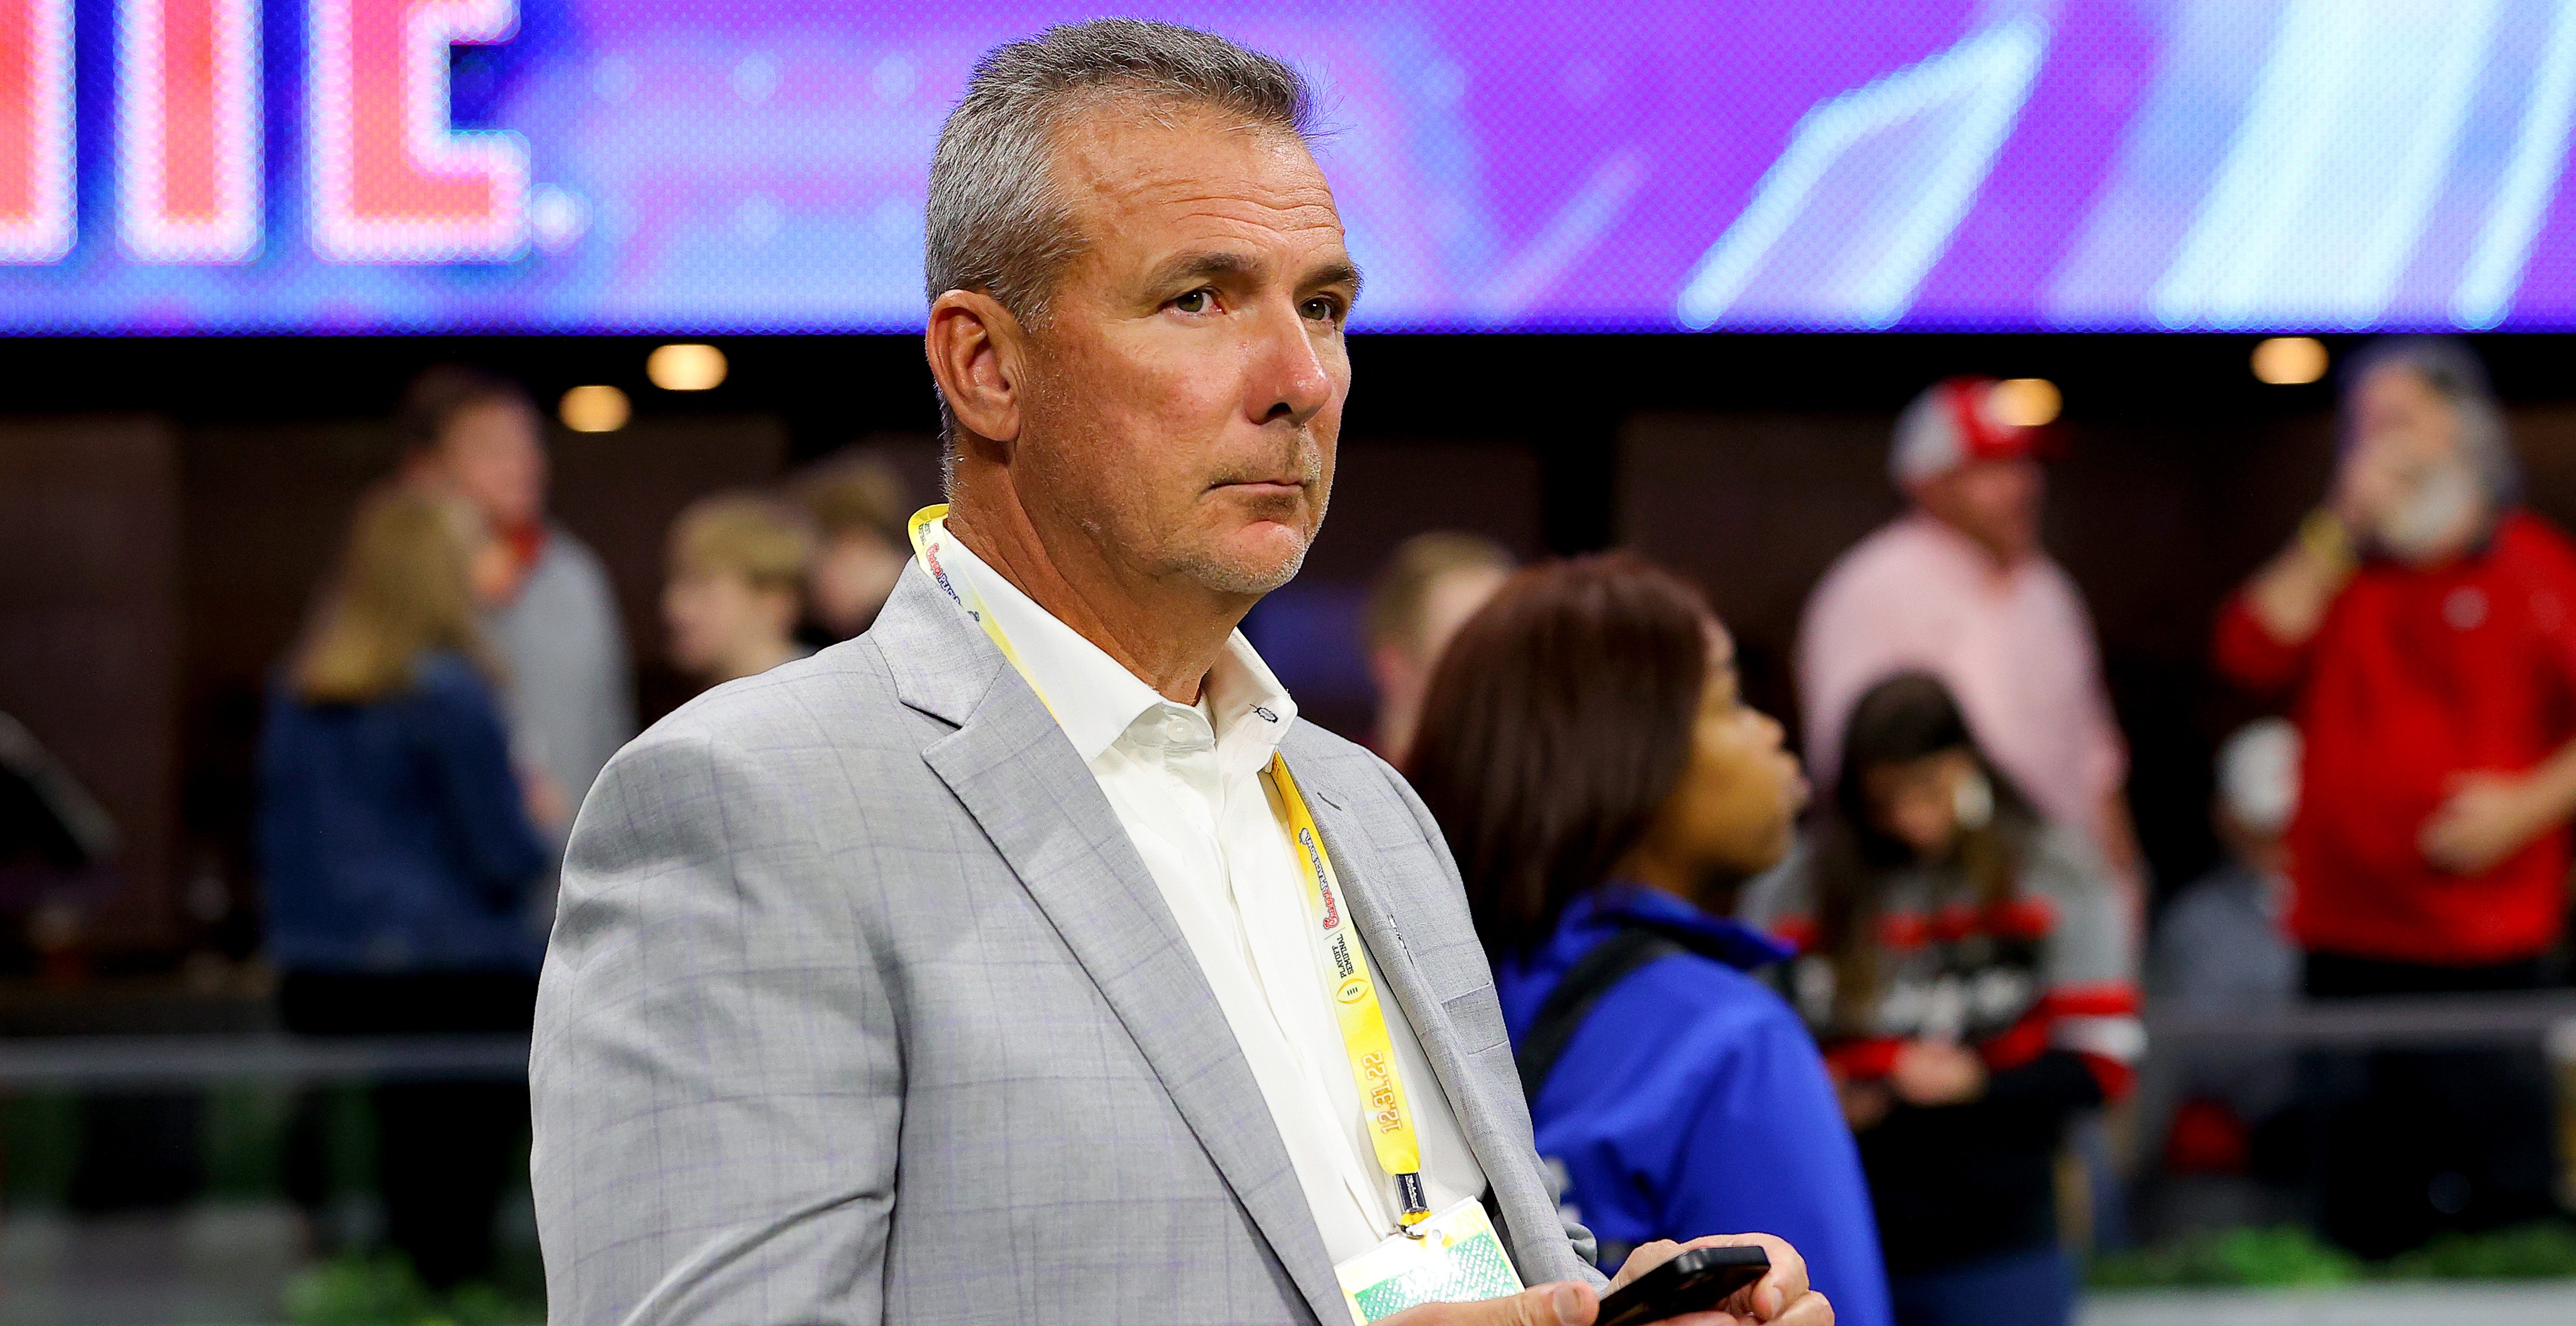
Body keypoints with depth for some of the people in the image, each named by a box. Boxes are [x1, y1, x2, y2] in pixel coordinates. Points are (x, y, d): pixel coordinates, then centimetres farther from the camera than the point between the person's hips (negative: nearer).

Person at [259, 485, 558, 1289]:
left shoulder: (297, 695, 9)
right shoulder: (451, 695, -12)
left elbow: (275, 844, 17)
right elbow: (506, 858, -10)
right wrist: (536, 816, 10)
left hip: (318, 984, 7)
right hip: (450, 980, -7)